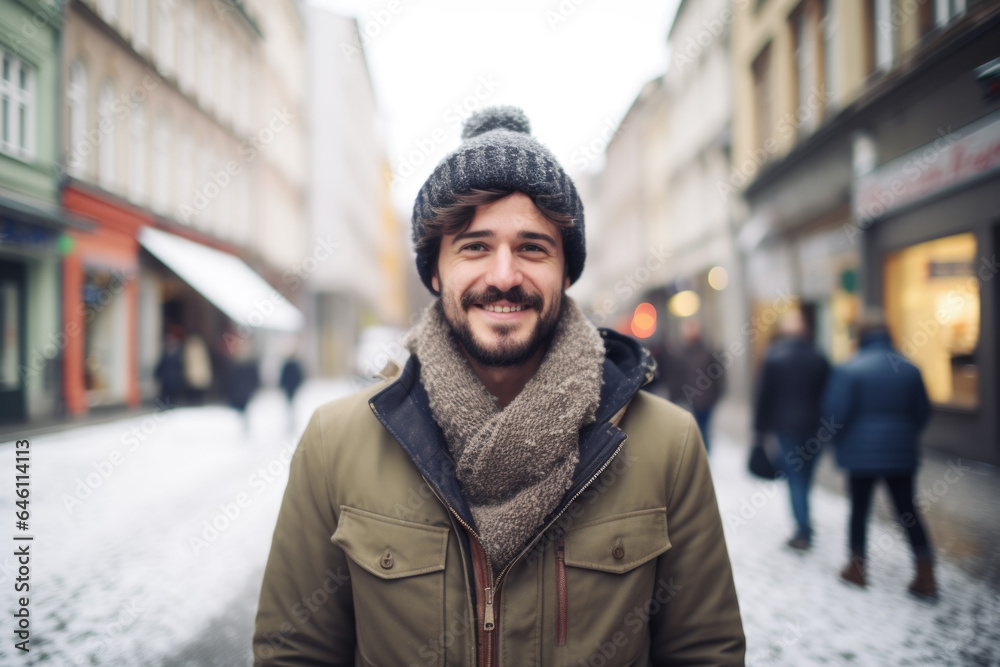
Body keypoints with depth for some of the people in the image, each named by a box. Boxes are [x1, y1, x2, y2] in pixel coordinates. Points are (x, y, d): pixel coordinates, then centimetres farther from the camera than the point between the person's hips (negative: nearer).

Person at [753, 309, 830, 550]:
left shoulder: (774, 357, -7)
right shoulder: (819, 359, 3)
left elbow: (764, 395, -6)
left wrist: (761, 427, 0)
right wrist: (827, 428, 12)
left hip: (785, 426, -3)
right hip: (815, 428, 3)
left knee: (795, 477, 0)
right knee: (805, 474, 15)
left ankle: (804, 531, -4)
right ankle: (803, 526, 24)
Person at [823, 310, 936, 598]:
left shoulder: (849, 369, -13)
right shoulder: (909, 369, 2)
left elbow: (836, 412, -14)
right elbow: (923, 412, 9)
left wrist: (839, 441, 5)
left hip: (862, 453, -4)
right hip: (901, 453, 4)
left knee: (859, 508, 9)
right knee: (907, 509, 10)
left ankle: (857, 567, 18)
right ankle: (926, 577, 7)